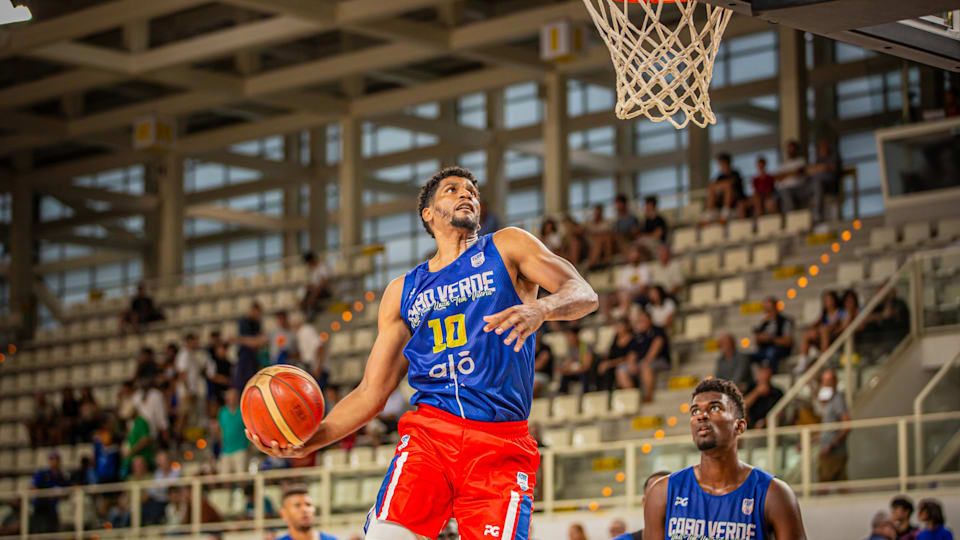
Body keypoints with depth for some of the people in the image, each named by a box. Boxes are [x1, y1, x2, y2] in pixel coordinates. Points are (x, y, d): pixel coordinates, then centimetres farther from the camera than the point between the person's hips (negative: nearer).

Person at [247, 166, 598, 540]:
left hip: (501, 444, -1)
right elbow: (372, 392, 18)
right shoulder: (403, 291, 20)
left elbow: (585, 295, 0)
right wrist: (310, 441, 2)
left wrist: (541, 308, -23)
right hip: (429, 430, 1)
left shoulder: (507, 248, 13)